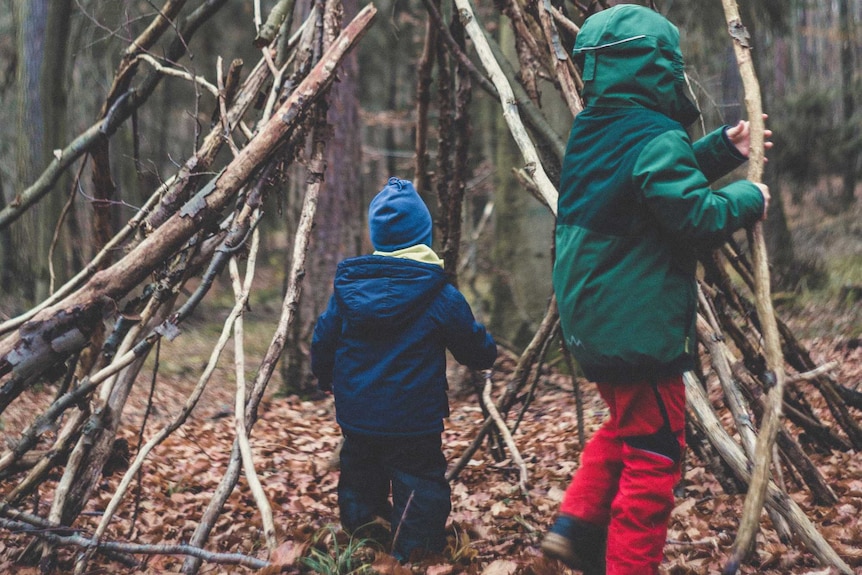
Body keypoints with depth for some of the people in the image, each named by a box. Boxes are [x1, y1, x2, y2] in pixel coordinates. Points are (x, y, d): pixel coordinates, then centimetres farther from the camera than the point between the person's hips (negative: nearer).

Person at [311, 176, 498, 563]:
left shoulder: (347, 285, -2)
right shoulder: (440, 296, -12)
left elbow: (323, 341, 7)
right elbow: (479, 353, -2)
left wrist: (324, 378, 28)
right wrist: (488, 349, 22)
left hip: (355, 417, 5)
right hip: (413, 425, -5)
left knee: (360, 484, 20)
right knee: (420, 488, 2)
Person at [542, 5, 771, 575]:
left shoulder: (594, 133, 9)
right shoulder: (656, 139, -19)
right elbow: (698, 216, -23)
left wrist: (721, 149, 16)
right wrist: (747, 198, -5)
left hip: (594, 321, 9)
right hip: (640, 327, -9)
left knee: (625, 426, 26)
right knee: (653, 458, 1)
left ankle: (576, 527, 19)